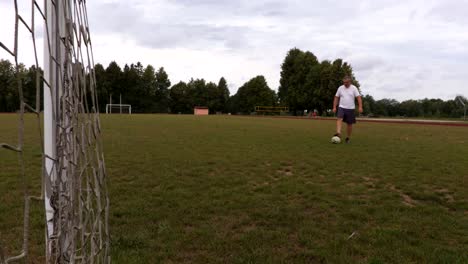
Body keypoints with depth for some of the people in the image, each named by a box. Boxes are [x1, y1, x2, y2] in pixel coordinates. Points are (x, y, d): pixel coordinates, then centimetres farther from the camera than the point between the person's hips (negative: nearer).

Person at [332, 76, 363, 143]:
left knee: (350, 124, 4)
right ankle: (338, 133, -37)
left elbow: (359, 97, -7)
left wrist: (360, 107, -18)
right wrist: (334, 107, 4)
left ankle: (348, 137, 17)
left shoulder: (354, 88, -1)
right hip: (342, 107, 1)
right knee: (339, 119, -25)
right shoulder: (340, 88, 6)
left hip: (350, 109, -1)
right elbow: (336, 98, 10)